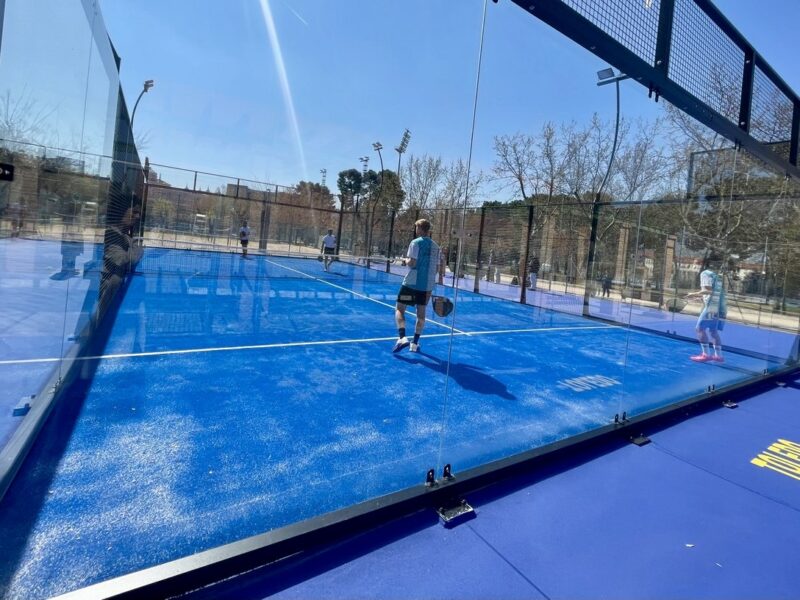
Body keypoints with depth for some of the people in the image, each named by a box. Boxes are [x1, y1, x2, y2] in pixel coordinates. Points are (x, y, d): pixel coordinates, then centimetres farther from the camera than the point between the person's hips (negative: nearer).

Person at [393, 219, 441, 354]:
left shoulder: (416, 242, -7)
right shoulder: (435, 246, 11)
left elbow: (412, 263, -16)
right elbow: (436, 267, 13)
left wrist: (405, 260, 4)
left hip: (412, 283, -6)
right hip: (427, 285, 6)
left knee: (399, 309, 2)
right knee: (421, 313, 12)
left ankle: (402, 338, -16)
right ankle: (415, 343, 16)